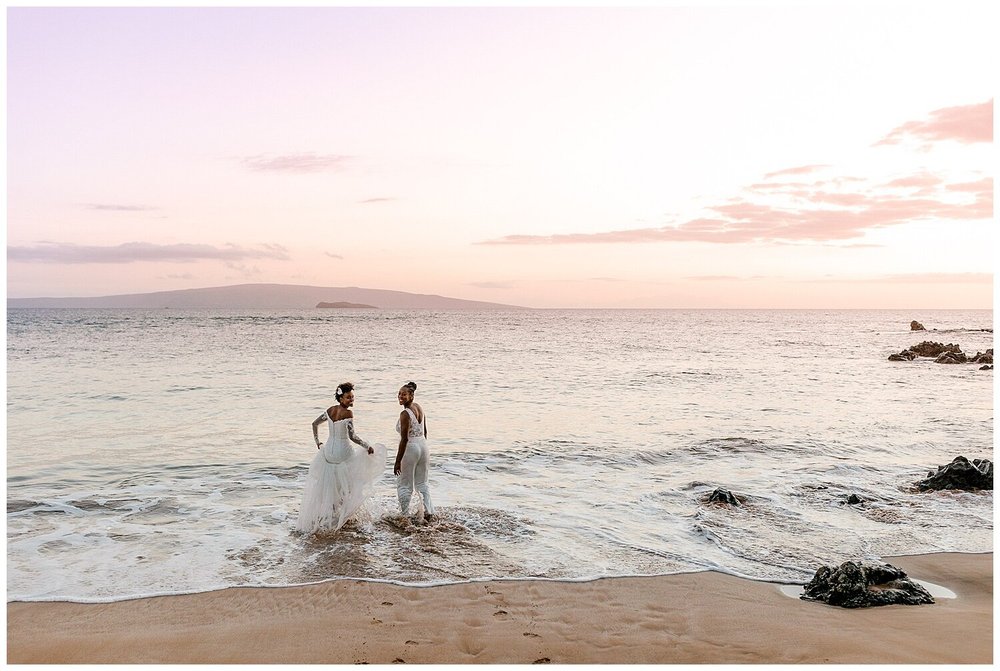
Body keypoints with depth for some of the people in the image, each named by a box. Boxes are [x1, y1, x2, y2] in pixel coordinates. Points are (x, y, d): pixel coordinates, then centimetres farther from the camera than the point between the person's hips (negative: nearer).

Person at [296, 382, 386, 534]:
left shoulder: (330, 410, 4)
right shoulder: (348, 413, -17)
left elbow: (314, 423, 16)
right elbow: (352, 436, -23)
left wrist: (317, 442, 25)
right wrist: (367, 446, -13)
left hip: (328, 451, 7)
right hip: (343, 452, -7)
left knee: (327, 486, 18)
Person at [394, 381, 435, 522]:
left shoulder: (405, 414, -20)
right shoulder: (420, 408, 5)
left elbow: (404, 439, -21)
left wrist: (398, 461, -18)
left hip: (410, 448, -8)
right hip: (423, 445, 8)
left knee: (404, 485, 6)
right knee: (422, 483, 19)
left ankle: (405, 515, 12)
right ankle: (429, 512, 17)